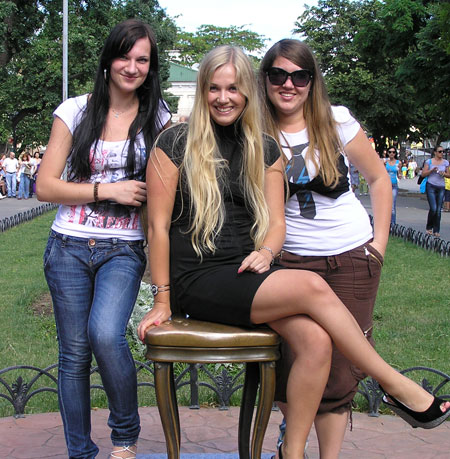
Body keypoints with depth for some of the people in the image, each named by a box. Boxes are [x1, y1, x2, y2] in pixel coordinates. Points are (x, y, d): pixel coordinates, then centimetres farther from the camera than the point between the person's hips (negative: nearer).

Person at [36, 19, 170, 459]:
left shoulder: (158, 118, 5)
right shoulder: (76, 111, 2)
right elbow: (45, 185, -1)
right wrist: (108, 190, -10)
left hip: (124, 251, -1)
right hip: (69, 248, 1)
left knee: (105, 333, -24)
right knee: (73, 352, 3)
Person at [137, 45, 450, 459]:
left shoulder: (264, 150, 13)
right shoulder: (176, 143, -1)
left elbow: (276, 221, 12)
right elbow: (159, 224, -3)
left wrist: (266, 252, -11)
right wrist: (163, 300, -5)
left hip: (247, 272, 5)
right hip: (196, 280, -5)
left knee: (315, 339, -23)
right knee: (313, 286, -24)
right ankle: (397, 386, -9)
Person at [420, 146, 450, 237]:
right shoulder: (429, 162, 1)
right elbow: (423, 174, -1)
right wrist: (432, 170, -14)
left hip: (441, 187, 3)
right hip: (431, 186, -3)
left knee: (438, 210, 2)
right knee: (433, 208, -13)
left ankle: (436, 231, 9)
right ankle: (429, 227, 9)